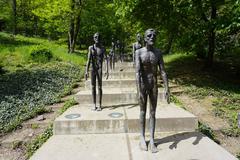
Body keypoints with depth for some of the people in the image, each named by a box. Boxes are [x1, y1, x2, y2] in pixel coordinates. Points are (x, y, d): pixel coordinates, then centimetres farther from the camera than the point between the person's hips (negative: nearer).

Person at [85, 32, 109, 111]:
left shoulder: (102, 48, 1)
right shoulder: (90, 48, 5)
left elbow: (106, 59, -6)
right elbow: (88, 60, 2)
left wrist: (107, 70, -17)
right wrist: (86, 71, -5)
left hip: (100, 69, -2)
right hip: (93, 69, 2)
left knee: (99, 87, -1)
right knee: (93, 87, 5)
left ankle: (100, 105, 7)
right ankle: (94, 104, 14)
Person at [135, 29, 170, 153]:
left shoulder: (158, 53, 1)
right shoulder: (139, 52, -9)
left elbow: (163, 72, -3)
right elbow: (137, 72, -19)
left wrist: (166, 89, -11)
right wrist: (140, 90, -26)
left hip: (154, 85, 3)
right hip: (143, 85, -3)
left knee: (153, 113, 6)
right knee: (143, 112, 8)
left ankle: (152, 140, 15)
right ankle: (142, 138, 23)